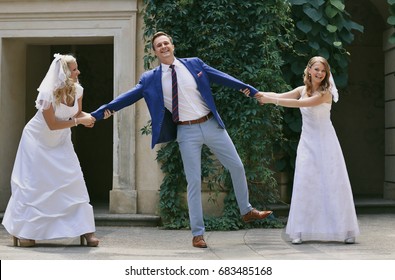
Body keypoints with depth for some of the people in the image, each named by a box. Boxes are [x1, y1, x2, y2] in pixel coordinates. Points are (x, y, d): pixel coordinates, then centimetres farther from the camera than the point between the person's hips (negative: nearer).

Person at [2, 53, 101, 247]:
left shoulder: (77, 90, -14)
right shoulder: (47, 94, -30)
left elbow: (78, 113, 0)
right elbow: (52, 124, -27)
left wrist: (94, 115, -20)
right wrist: (79, 121, -30)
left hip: (60, 142, 5)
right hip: (38, 141, -5)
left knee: (74, 181, -4)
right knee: (32, 184, 0)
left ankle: (84, 230, -1)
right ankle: (23, 231, 13)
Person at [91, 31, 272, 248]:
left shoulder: (194, 64, 3)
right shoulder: (151, 79, -1)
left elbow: (221, 78, 6)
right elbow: (128, 97, -3)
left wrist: (251, 90, 6)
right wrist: (97, 113, -9)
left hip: (211, 124, 2)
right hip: (187, 132, -2)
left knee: (237, 167, 9)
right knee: (194, 181, -1)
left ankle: (246, 211, 31)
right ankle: (197, 233, 9)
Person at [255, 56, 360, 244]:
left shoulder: (325, 93, -13)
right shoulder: (302, 90, 4)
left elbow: (301, 103, -24)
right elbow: (280, 96, -4)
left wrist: (272, 100, -27)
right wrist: (263, 95, -23)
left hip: (325, 142, -4)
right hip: (307, 142, 4)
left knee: (333, 184, -1)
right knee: (304, 184, -2)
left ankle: (345, 230, 9)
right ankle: (301, 231, 1)